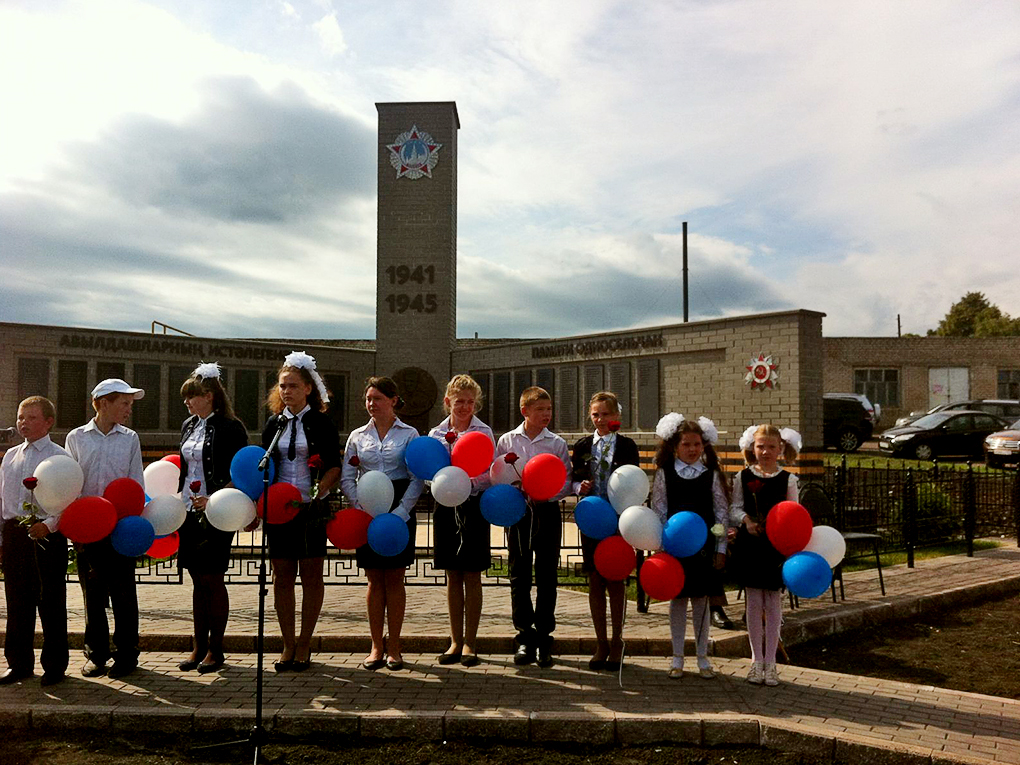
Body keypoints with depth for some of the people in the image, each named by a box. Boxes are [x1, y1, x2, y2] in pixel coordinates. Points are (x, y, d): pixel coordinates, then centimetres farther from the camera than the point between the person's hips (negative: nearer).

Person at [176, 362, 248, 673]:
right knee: (198, 580, 12)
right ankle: (199, 646, 21)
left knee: (212, 579, 0)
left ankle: (215, 649, 12)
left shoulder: (230, 427, -10)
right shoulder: (188, 426, 13)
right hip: (189, 512, 7)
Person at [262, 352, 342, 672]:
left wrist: (317, 495, -19)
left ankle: (304, 643, 15)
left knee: (311, 576, 4)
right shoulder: (274, 423, 10)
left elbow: (334, 468, -4)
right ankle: (288, 643, 19)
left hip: (311, 508, -3)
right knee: (282, 576, 7)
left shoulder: (321, 423, -1)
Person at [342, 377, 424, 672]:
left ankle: (393, 647, 12)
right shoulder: (357, 436, 10)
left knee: (394, 578, 2)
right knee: (375, 580, 5)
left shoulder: (409, 434, 2)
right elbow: (346, 478, 7)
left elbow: (418, 479, -3)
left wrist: (399, 512, -13)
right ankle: (376, 647, 13)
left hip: (399, 510, -2)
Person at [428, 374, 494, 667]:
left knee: (472, 576, 2)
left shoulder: (484, 432, -1)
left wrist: (472, 480, -25)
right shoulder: (436, 433, 8)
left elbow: (490, 475, -6)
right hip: (446, 506, 3)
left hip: (474, 506, -3)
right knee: (453, 577, 9)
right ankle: (455, 641, 19)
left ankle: (469, 643, 12)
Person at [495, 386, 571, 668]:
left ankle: (544, 638, 15)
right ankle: (525, 637, 16)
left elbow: (566, 480, 1)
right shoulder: (507, 441, 3)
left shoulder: (557, 443, 2)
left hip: (547, 511, 0)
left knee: (546, 576, 4)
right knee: (519, 576, 5)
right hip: (517, 511, 0)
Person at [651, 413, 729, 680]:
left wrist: (720, 548, 0)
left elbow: (722, 512, 3)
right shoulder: (664, 474, 0)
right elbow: (658, 510, 1)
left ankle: (702, 657, 21)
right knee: (678, 599, 7)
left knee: (701, 600, 9)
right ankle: (677, 658, 18)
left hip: (704, 545, 1)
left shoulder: (712, 474, 2)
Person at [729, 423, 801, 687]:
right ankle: (756, 661, 18)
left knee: (773, 602, 5)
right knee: (753, 602, 6)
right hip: (749, 544, 0)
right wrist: (746, 521, -19)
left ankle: (770, 662, 16)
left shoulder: (787, 479, 3)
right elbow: (734, 509, 1)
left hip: (776, 546, 0)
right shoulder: (743, 477, 3)